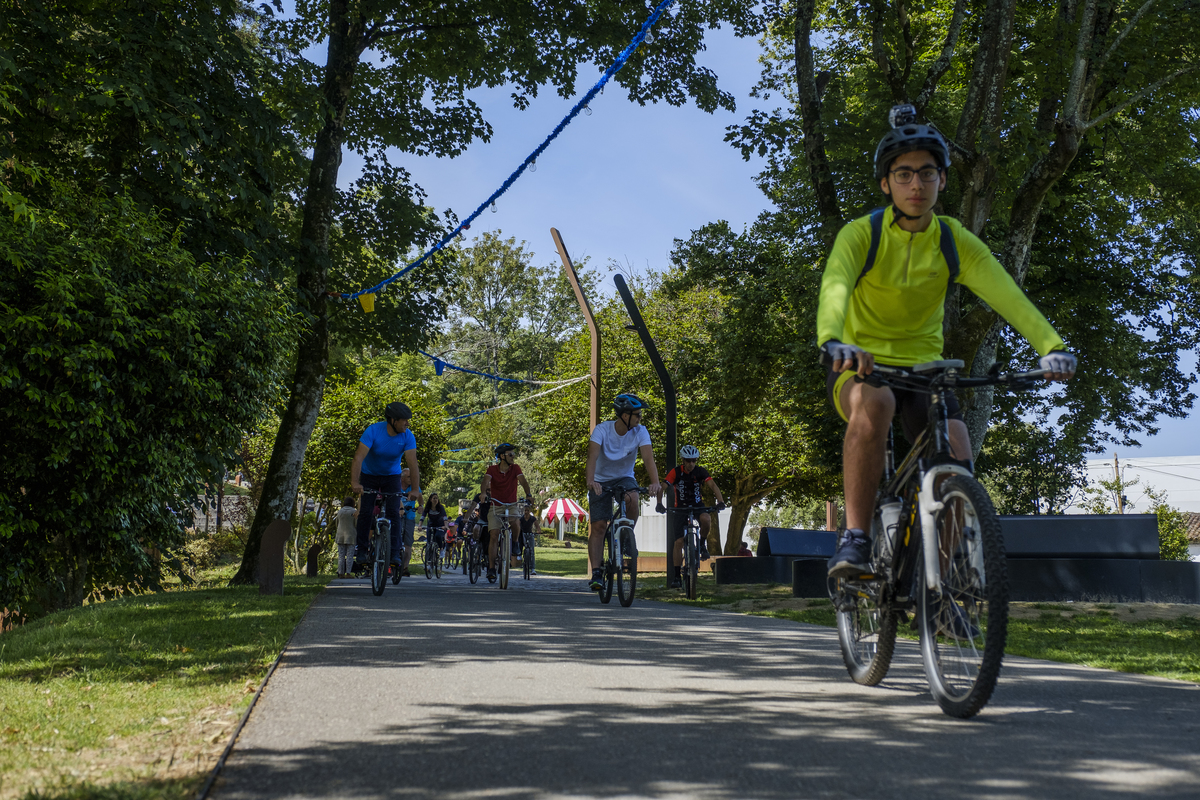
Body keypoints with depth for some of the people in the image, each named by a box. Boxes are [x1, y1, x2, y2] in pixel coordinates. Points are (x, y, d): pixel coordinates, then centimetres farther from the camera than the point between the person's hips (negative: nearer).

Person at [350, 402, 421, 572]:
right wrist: (355, 482, -45)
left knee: (393, 513, -12)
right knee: (365, 512, -10)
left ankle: (394, 553, -8)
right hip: (369, 475, -1)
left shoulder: (407, 436, -21)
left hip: (391, 476, 1)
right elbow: (359, 457, -34)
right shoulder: (373, 430, -27)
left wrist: (415, 489, -36)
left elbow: (412, 463, -26)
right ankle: (361, 552, 3)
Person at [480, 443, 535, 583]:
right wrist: (483, 493, -40)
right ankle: (491, 569, -12)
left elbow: (523, 481, -15)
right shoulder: (492, 469, -3)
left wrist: (528, 494, -34)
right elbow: (485, 481, -19)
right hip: (495, 506, -1)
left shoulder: (515, 468, 0)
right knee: (494, 535, -14)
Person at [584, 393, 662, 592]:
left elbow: (648, 458, -28)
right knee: (598, 525, -10)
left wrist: (655, 482, -46)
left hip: (624, 478, 1)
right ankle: (596, 573, -4)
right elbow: (593, 456, -35)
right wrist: (590, 480, -53)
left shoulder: (640, 432, -16)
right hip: (601, 480, -1)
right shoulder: (602, 429, -22)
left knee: (632, 499, -33)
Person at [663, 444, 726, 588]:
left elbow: (713, 485, -21)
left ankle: (702, 544, -6)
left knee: (706, 519, -35)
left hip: (698, 506, 1)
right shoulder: (676, 472, -14)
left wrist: (720, 501, -38)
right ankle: (677, 575, -3)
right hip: (681, 508, -1)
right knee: (679, 541, -10)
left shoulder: (700, 471, -10)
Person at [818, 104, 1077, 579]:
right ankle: (855, 539, -32)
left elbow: (1005, 293, -19)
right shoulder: (861, 234, -11)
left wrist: (1051, 345, -37)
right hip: (860, 366, -3)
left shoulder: (956, 242, -3)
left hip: (923, 366, 3)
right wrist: (833, 342, -53)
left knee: (957, 458, -21)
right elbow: (835, 286, -31)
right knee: (874, 403, -37)